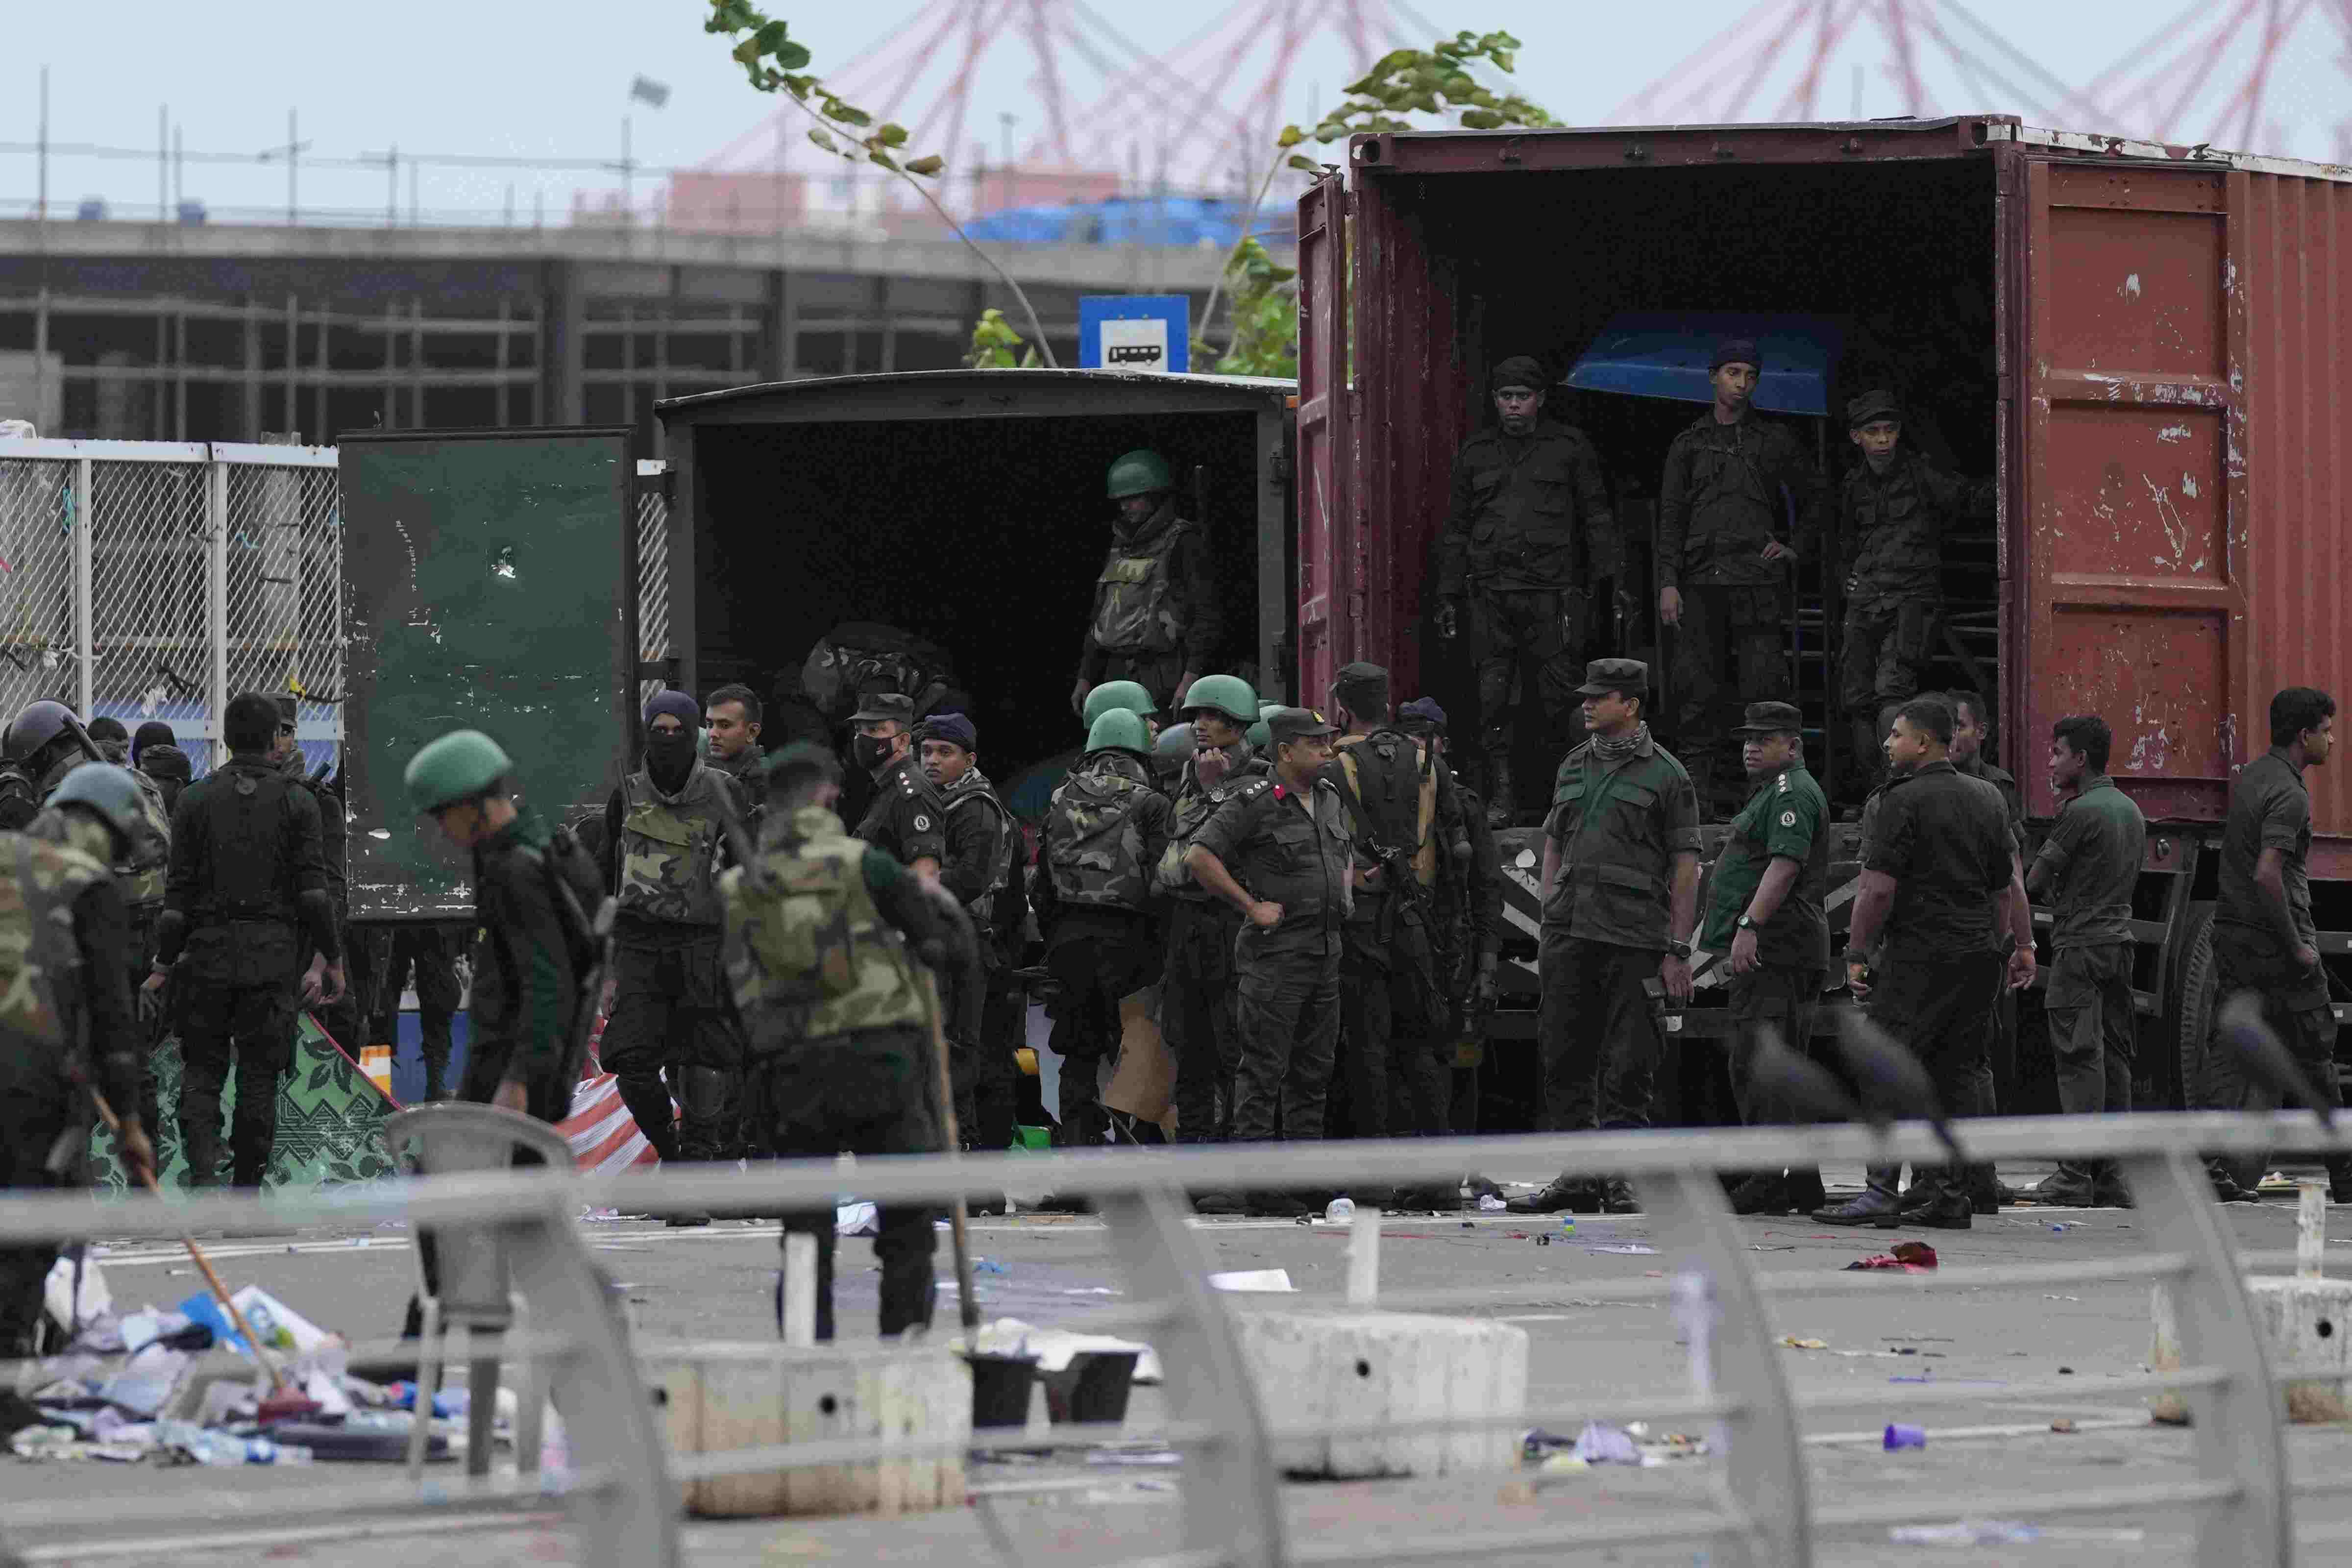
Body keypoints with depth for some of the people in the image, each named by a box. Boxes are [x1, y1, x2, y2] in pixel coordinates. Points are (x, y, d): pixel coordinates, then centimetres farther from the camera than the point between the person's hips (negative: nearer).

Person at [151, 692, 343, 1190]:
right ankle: (247, 1186, 9)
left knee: (202, 1069, 7)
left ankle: (202, 1165, -16)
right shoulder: (296, 801, 0)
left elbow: (179, 888, 0)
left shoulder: (196, 799, 2)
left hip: (207, 949, 0)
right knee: (259, 1074, 7)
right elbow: (313, 890, -4)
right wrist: (332, 957, 3)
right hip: (273, 956, 0)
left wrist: (165, 963, 5)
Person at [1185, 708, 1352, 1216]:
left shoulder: (1331, 798, 14)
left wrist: (1345, 896, 16)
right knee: (1263, 1069, -10)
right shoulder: (1255, 803, -10)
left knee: (1313, 1073, 9)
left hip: (1327, 953, 8)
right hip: (1276, 950, -8)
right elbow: (1199, 856, -16)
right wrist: (1251, 906, -16)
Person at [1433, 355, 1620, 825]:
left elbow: (1597, 518, 6)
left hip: (1552, 591, -3)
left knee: (1558, 695, -5)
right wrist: (1449, 596, 13)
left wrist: (1610, 580, -2)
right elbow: (1457, 529, 18)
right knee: (1493, 695, 0)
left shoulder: (1569, 447, 7)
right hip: (1491, 592, 3)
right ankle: (1500, 796, 4)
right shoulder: (1476, 453, 15)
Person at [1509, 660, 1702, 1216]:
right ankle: (1574, 1179, 10)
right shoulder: (1573, 767, 16)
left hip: (1634, 938, -5)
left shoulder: (1666, 775, 0)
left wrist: (1678, 951, -7)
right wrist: (1548, 927, 12)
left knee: (1626, 1066, -3)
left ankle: (1619, 1181, 1)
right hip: (1569, 935, 5)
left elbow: (1685, 867, -2)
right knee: (1564, 1059, 4)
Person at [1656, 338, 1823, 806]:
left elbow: (1813, 499, 22)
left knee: (1764, 685, -7)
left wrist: (1795, 548, 7)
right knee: (1697, 688, -2)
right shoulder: (1689, 444, 12)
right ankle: (1698, 779, 2)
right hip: (1702, 583, 1)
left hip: (1758, 579, -1)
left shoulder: (1775, 441, 11)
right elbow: (1671, 517, 9)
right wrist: (1669, 583, -1)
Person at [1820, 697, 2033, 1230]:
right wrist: (2024, 945, 24)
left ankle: (1881, 1190, -16)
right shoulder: (1984, 798, 14)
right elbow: (2008, 882, 18)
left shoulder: (1906, 800, -9)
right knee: (1954, 1075, 10)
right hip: (1976, 956, 7)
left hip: (1919, 955, -7)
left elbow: (1879, 886, -14)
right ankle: (1949, 1194, 9)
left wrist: (1857, 953, -10)